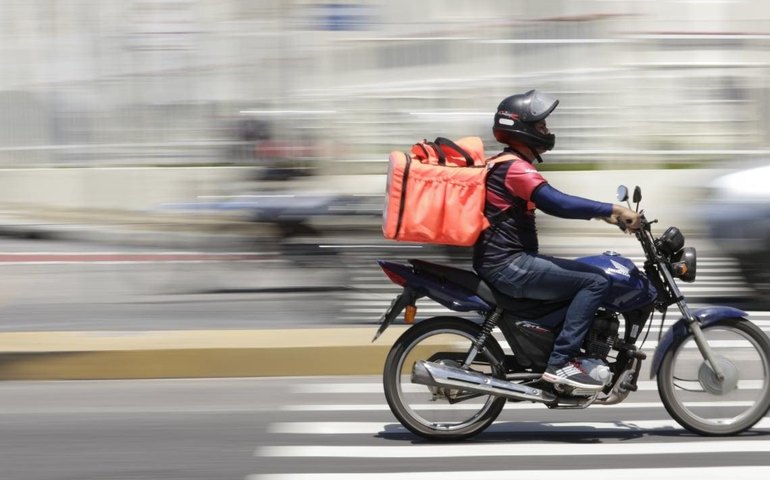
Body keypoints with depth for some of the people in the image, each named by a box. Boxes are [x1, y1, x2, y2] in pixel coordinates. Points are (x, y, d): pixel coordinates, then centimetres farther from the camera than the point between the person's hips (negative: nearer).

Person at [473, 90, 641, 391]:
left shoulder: (510, 165, 19)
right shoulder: (515, 168, -15)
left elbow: (555, 202, 21)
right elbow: (557, 203, -28)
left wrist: (604, 214, 12)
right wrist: (613, 209, -26)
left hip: (507, 261, 11)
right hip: (509, 266, -11)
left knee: (589, 274, 18)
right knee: (595, 282, -15)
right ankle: (560, 362, -18)